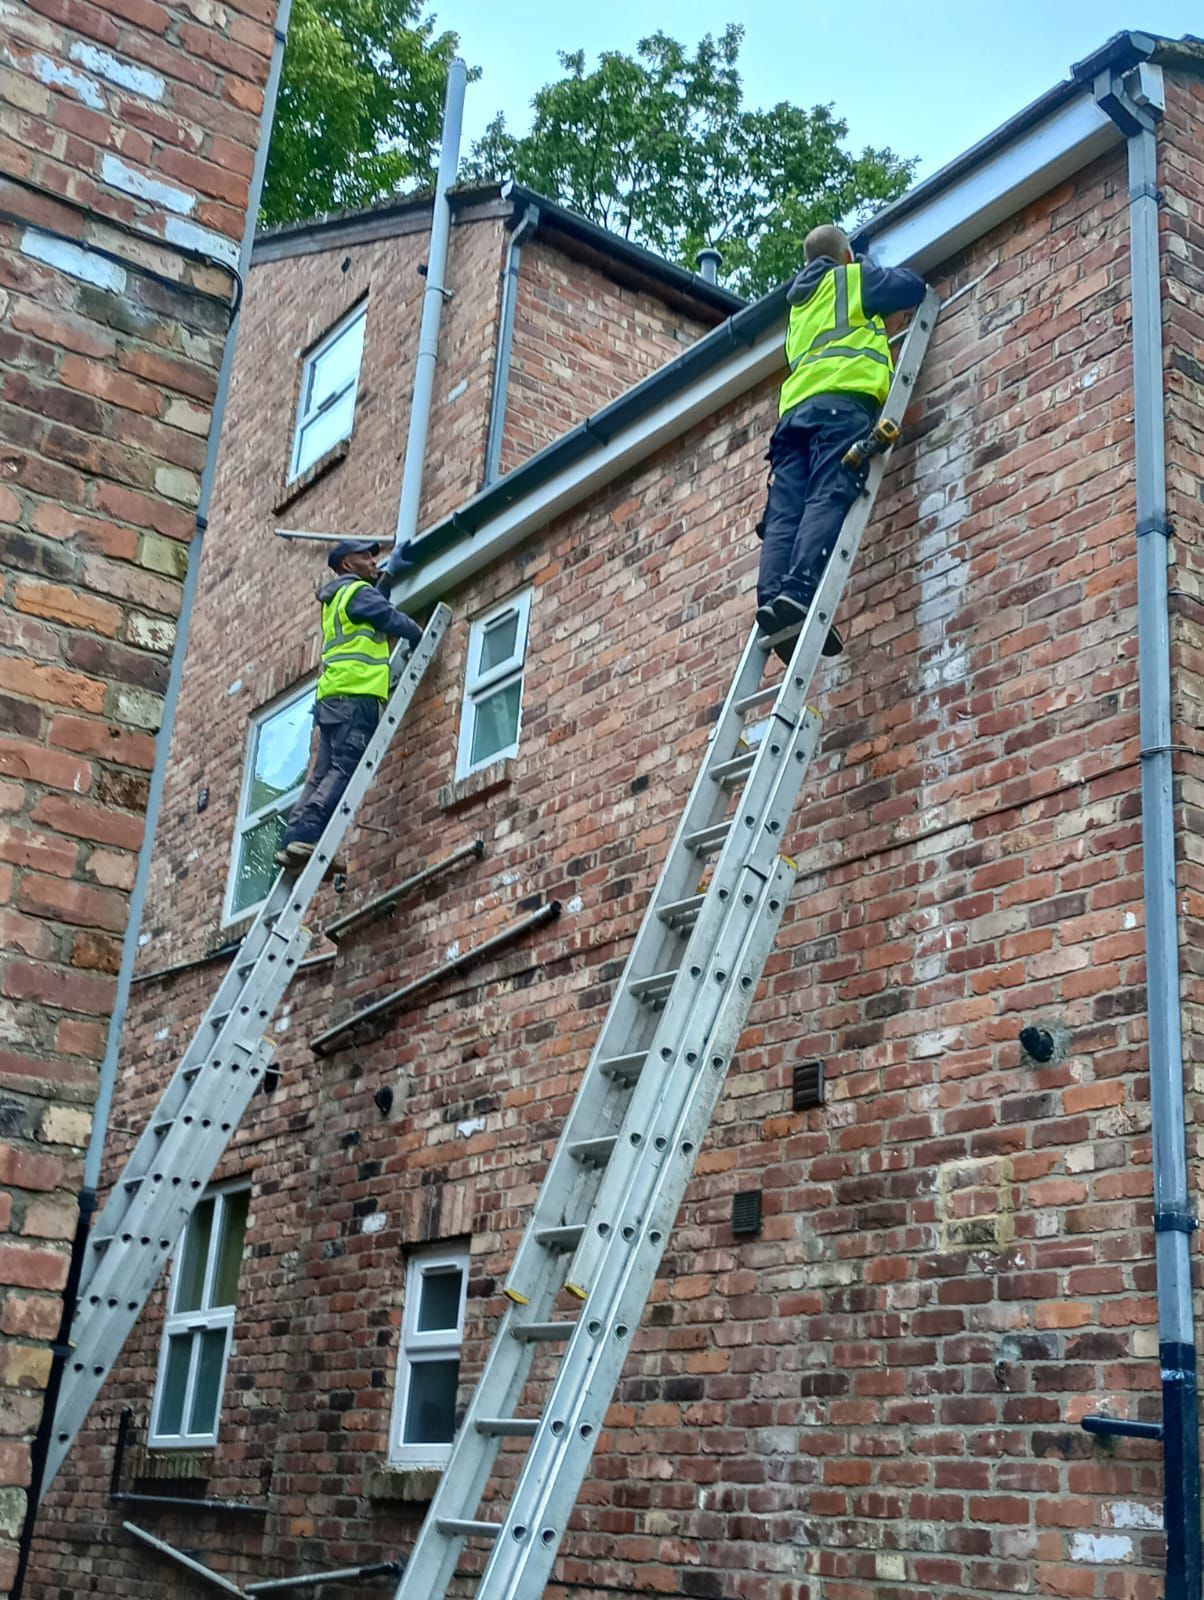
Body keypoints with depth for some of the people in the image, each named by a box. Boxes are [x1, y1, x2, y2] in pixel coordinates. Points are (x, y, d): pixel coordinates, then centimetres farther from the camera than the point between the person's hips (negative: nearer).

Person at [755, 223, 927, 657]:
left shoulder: (800, 303, 38)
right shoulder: (852, 278, 20)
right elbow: (913, 287, 20)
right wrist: (882, 274, 42)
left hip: (796, 406, 6)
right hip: (843, 398, -6)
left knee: (784, 512, -9)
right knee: (829, 499, -22)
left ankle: (771, 598, -28)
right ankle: (801, 591, -41)